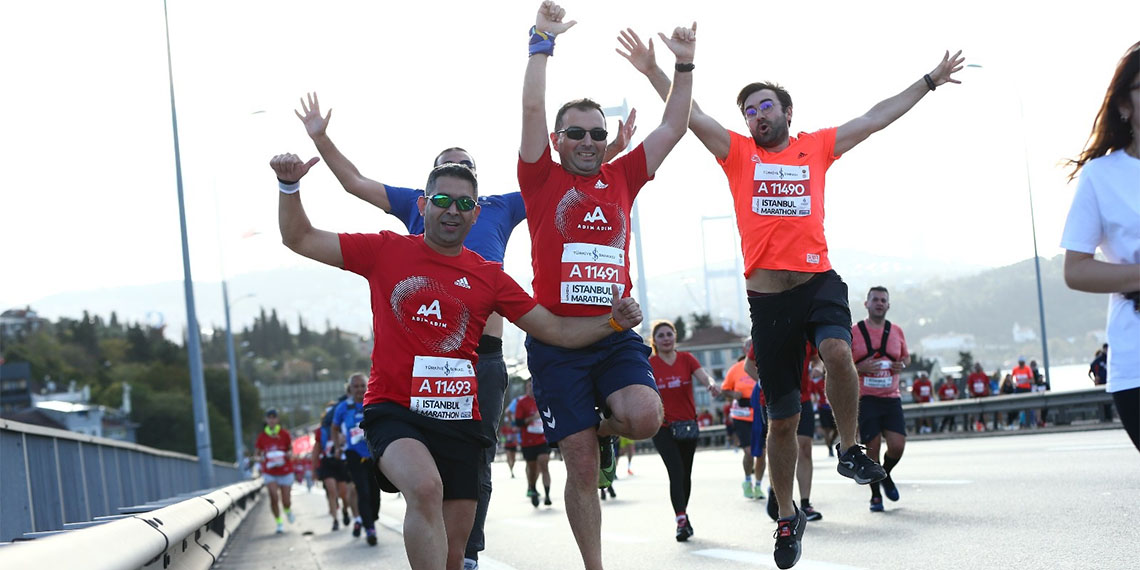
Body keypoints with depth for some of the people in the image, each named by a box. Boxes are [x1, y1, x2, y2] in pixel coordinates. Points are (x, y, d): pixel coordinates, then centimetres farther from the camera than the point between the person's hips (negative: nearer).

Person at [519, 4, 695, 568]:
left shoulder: (620, 179, 12)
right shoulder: (542, 180, 4)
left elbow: (672, 128, 14)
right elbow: (532, 109, -7)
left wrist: (685, 66, 8)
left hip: (616, 332, 3)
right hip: (556, 337, -2)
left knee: (645, 417, -24)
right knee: (582, 468, -1)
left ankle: (604, 430, 13)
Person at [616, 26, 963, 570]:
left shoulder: (816, 147, 13)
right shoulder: (738, 153, 10)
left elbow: (878, 117, 17)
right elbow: (690, 114, 2)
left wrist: (930, 80, 21)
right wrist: (653, 70, -8)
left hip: (818, 280, 0)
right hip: (767, 294, 0)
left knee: (838, 352, -33)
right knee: (782, 419, 6)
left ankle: (850, 450, -8)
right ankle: (787, 517, 24)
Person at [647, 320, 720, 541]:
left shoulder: (686, 359, 1)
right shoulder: (649, 364, -3)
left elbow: (704, 377, -13)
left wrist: (711, 384, -35)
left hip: (688, 424, 3)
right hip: (662, 426, -3)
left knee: (685, 474, 11)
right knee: (676, 472, -16)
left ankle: (682, 516, 28)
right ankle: (681, 521, -18)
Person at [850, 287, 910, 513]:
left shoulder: (897, 331, 10)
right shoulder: (853, 332, -1)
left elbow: (906, 357, 24)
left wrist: (902, 364, 0)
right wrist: (859, 368, -16)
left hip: (891, 398, 3)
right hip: (865, 399, -3)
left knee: (897, 445, -8)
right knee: (872, 448, -4)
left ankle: (886, 475, 25)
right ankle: (875, 495, 14)